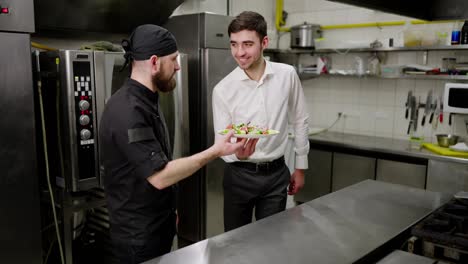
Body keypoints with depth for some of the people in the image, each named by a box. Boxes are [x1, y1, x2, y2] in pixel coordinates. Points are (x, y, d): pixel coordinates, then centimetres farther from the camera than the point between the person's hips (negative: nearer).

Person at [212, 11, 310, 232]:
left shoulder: (287, 75, -7)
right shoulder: (223, 89, -12)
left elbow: (299, 121, 5)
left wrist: (300, 167, 8)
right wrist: (236, 152, -32)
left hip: (276, 173, 1)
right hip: (239, 175, -1)